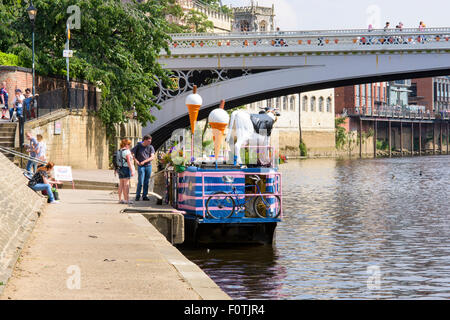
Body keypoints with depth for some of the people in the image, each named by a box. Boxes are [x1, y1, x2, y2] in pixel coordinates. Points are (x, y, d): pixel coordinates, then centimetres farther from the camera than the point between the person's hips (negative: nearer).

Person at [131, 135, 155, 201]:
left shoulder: (150, 147, 4)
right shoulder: (138, 146, -1)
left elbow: (152, 157, -4)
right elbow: (131, 153, 5)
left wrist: (144, 161, -14)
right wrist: (136, 161, -6)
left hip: (148, 166, 3)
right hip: (141, 166, -3)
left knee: (146, 182, 5)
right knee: (140, 182, -7)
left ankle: (144, 196, 13)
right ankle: (137, 196, 5)